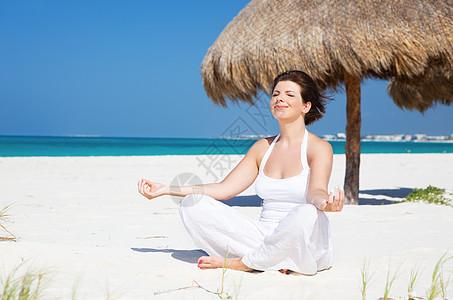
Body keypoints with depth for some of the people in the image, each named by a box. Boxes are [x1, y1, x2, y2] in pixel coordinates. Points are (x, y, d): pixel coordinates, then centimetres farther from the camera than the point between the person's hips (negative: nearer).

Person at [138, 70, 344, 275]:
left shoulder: (319, 148, -1)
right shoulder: (263, 147, 14)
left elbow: (316, 192, -19)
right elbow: (224, 189, 12)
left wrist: (325, 202, -45)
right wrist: (166, 189, 7)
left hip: (306, 249, -4)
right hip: (265, 237, 5)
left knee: (307, 214, -41)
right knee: (193, 205, -11)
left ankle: (240, 263, -18)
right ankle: (271, 259, -18)